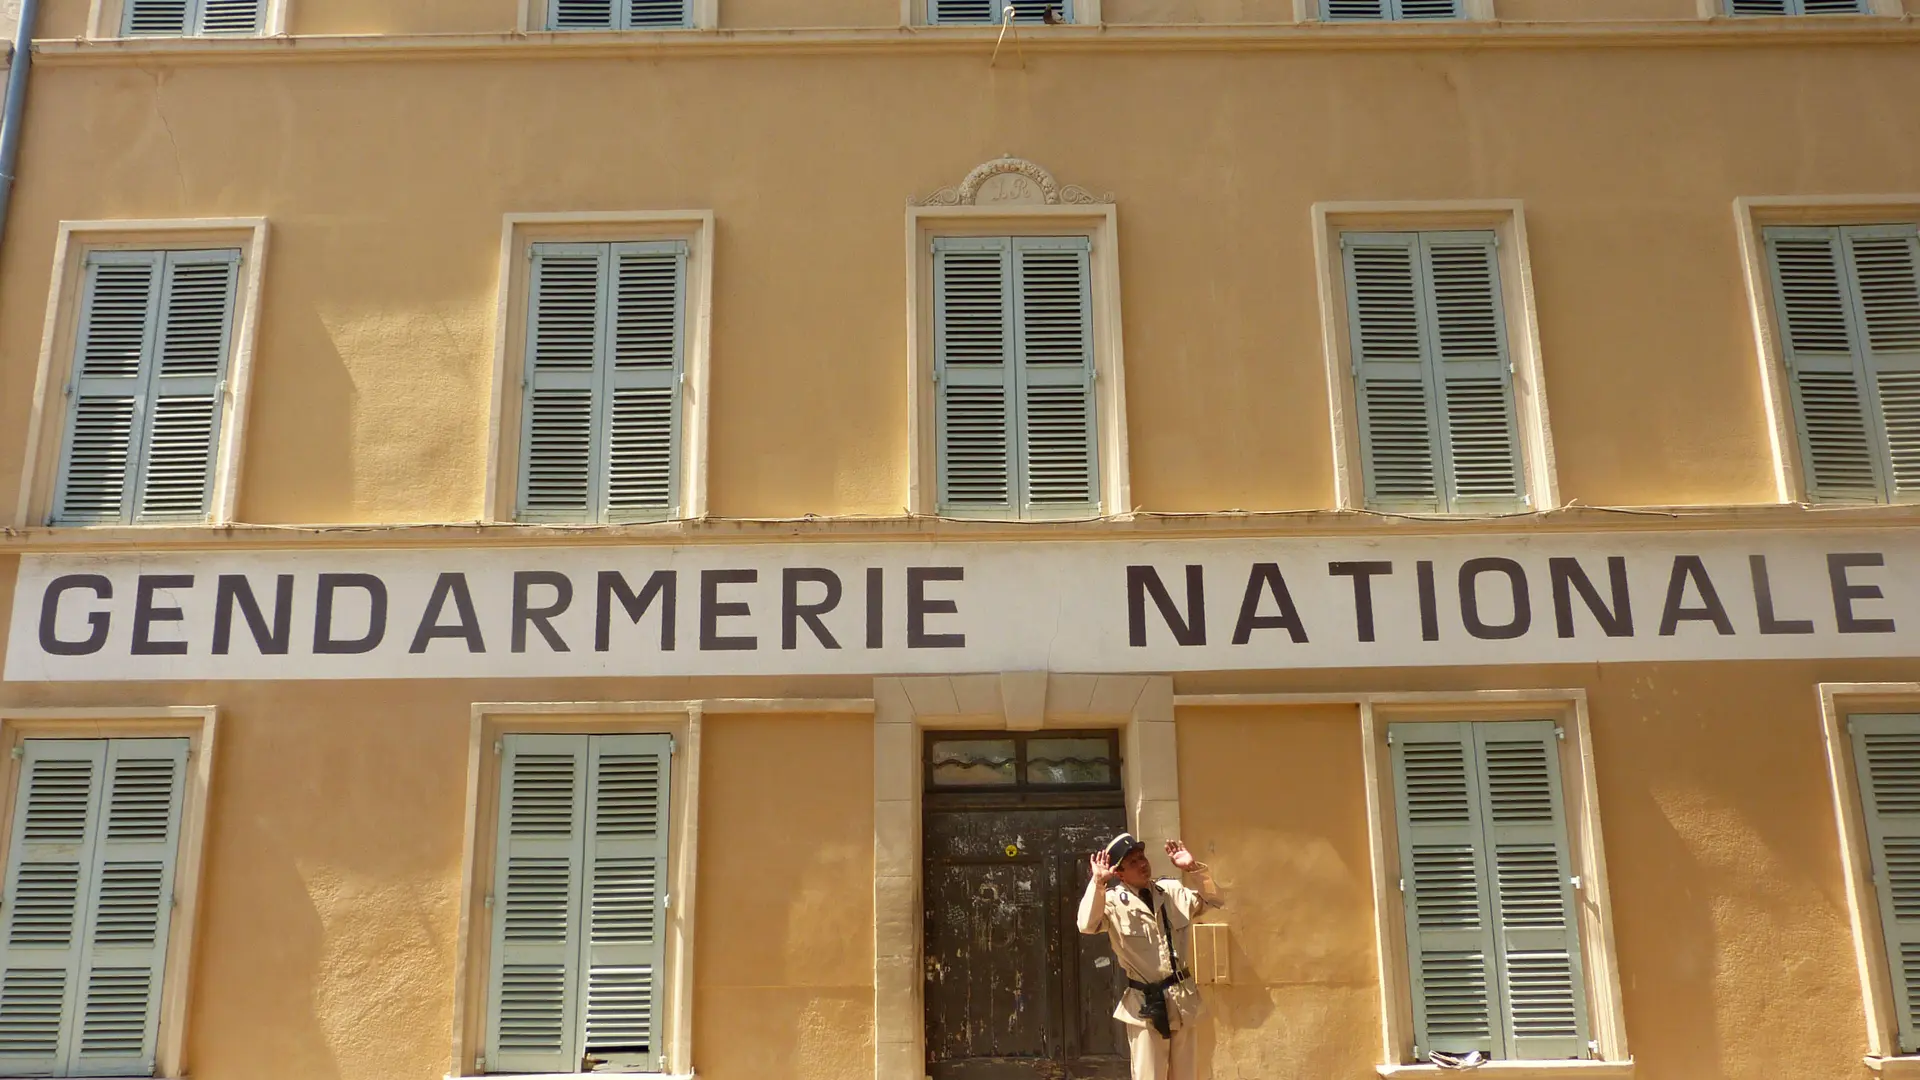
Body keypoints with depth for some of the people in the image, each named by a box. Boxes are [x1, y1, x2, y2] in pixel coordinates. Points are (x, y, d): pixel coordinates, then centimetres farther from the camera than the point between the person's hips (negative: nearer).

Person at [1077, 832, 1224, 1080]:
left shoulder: (1172, 891, 6)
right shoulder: (1114, 901, -10)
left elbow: (1215, 900, 4)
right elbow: (1087, 925, -26)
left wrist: (1193, 868, -8)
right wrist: (1098, 883, -31)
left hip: (1182, 999, 5)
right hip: (1145, 1004, -5)